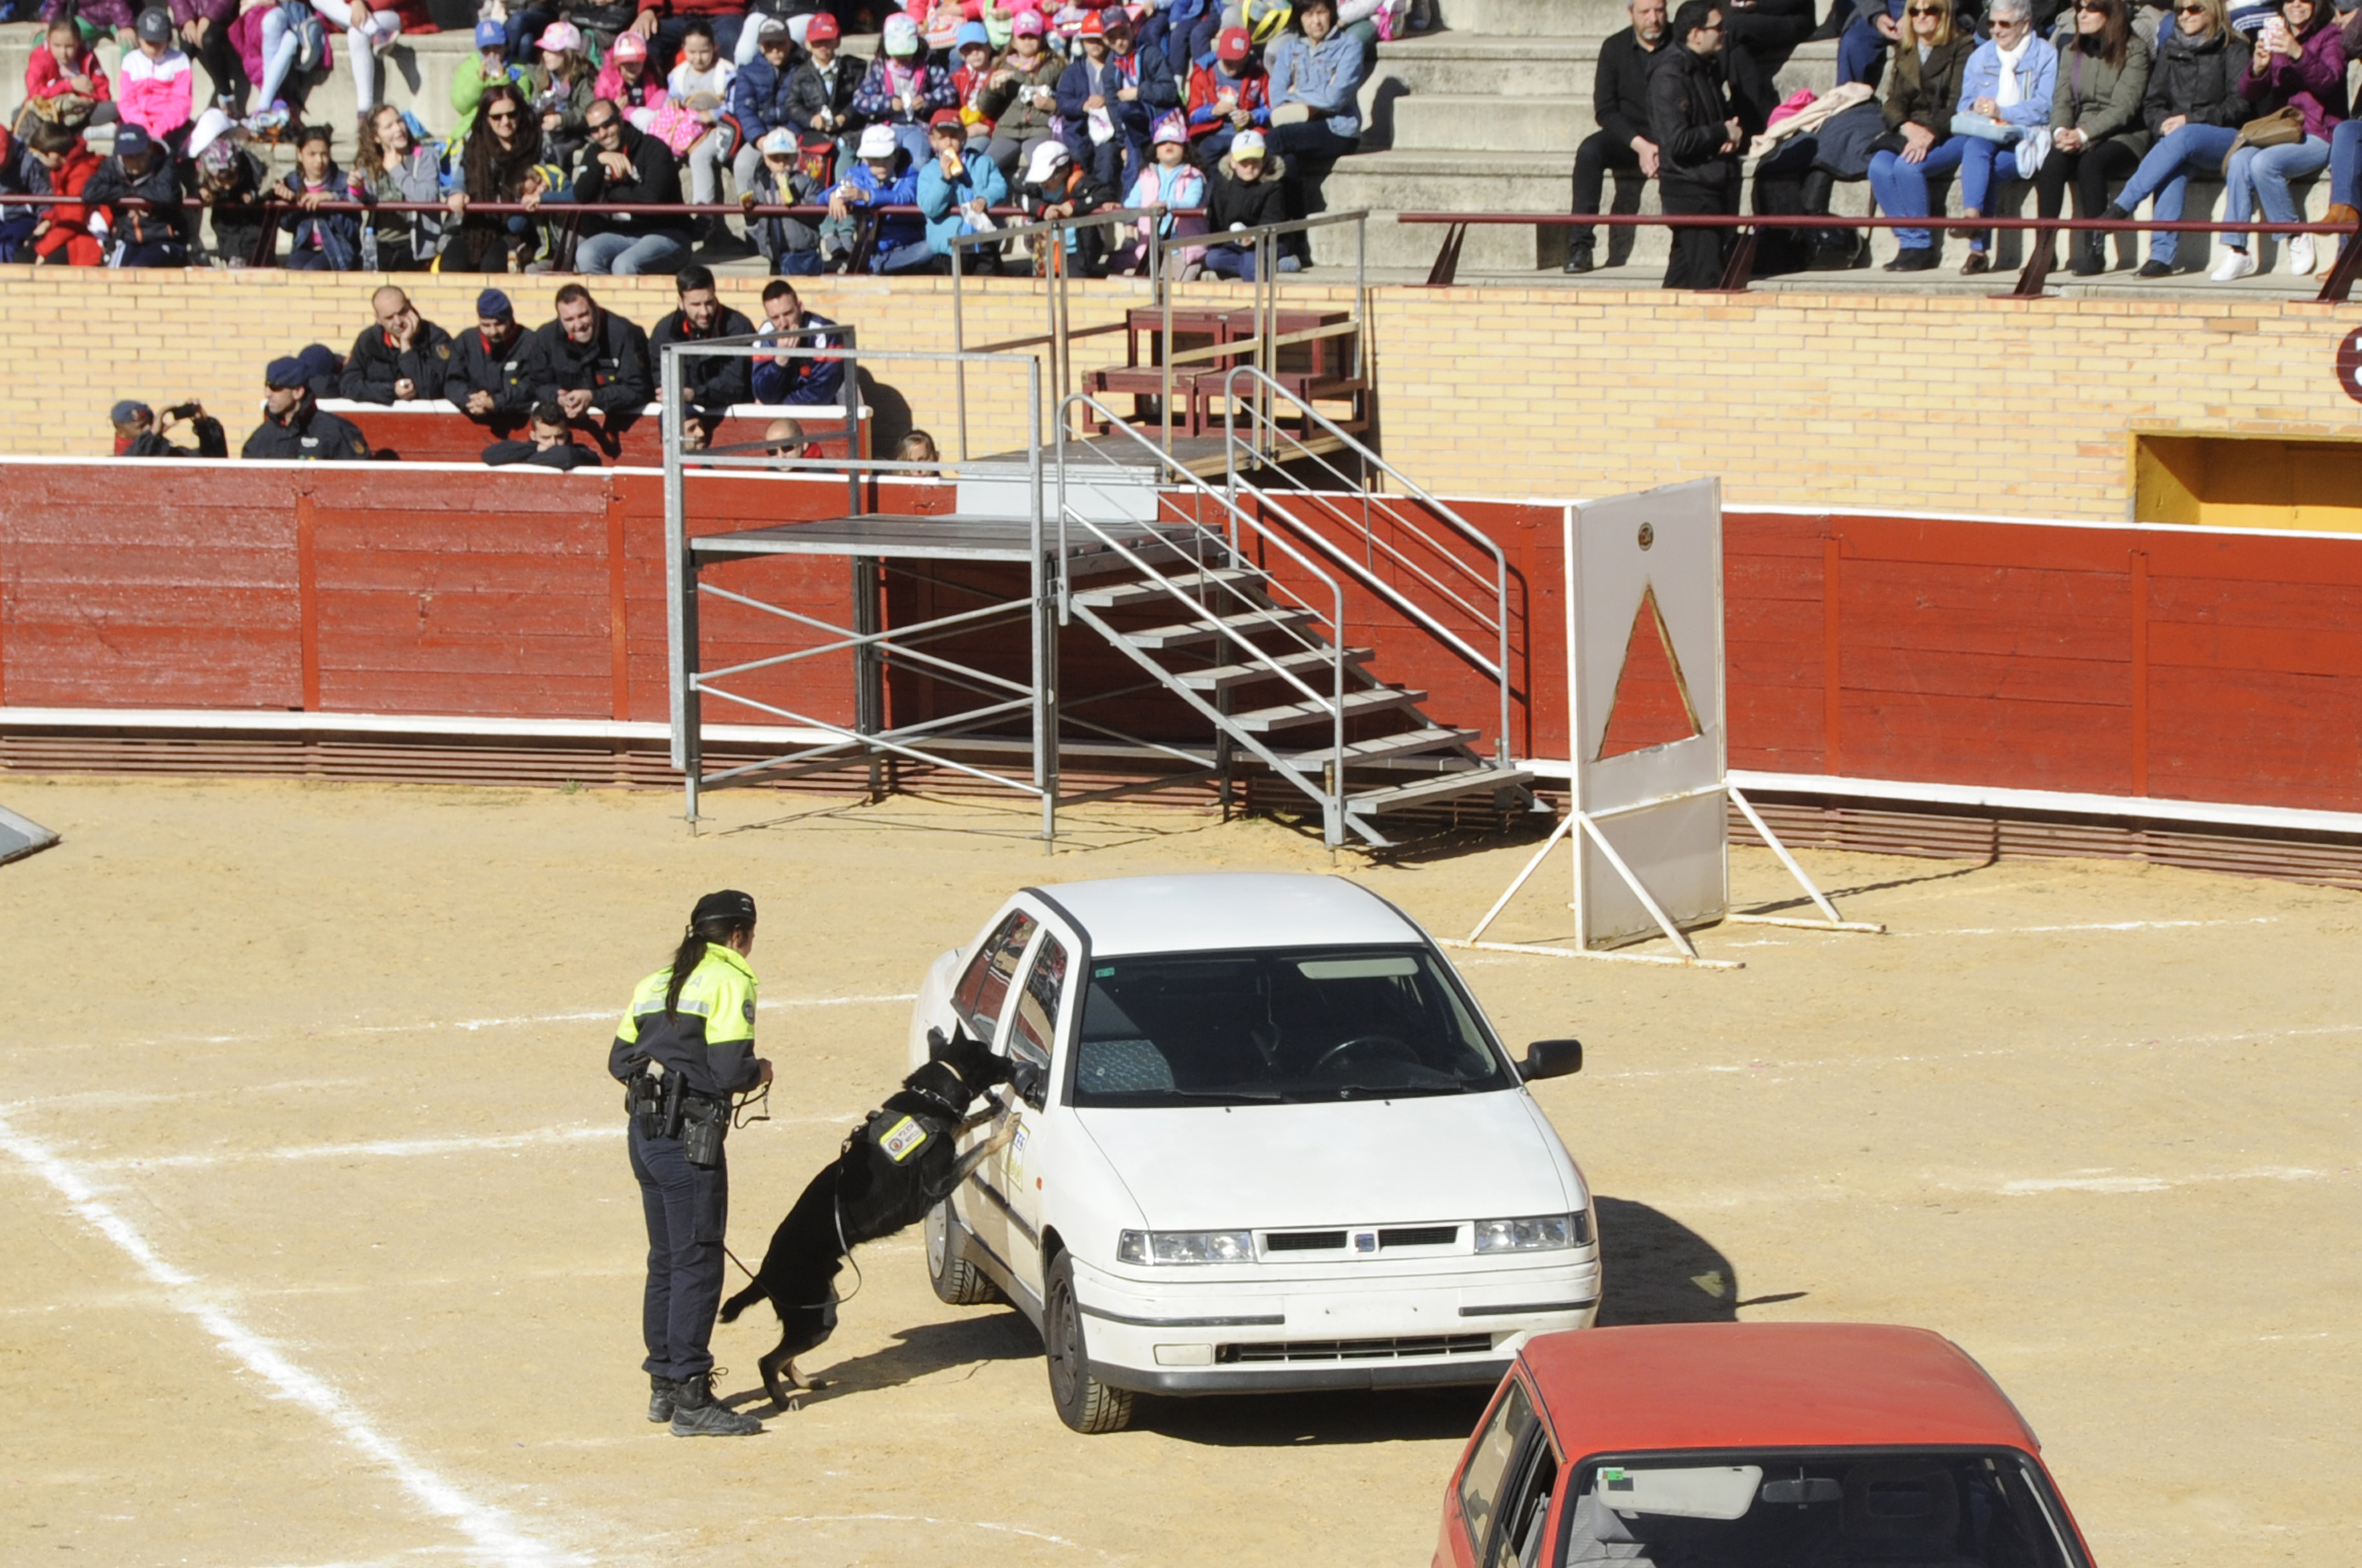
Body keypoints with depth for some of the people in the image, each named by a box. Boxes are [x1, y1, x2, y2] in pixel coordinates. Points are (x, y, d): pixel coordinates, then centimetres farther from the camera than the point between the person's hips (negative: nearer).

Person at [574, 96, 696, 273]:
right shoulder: (595, 153, 9)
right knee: (585, 255, -26)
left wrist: (611, 190, -7)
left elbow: (652, 197, -21)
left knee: (624, 264, -35)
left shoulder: (653, 148, -9)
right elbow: (581, 197, -3)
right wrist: (599, 161, -17)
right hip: (619, 235, 5)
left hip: (665, 234, -5)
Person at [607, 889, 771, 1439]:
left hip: (645, 1133, 8)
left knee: (666, 1260, 16)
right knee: (696, 1264, -5)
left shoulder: (655, 984, 17)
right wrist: (759, 1073, 4)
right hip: (690, 1138, -8)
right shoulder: (728, 982, -7)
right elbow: (732, 1070, -16)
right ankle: (690, 1399, -6)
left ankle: (664, 1385, 22)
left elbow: (620, 1061, 16)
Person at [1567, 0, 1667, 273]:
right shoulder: (1615, 47, 2)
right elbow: (1605, 110, -2)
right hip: (1628, 135, 1)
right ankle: (1580, 246, -32)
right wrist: (1639, 145, -17)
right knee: (1589, 150, -30)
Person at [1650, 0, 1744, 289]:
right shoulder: (1669, 78, -16)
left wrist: (1735, 132, 5)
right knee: (1707, 276, -11)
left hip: (1716, 183, 9)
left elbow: (1726, 114, 29)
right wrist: (1723, 132, -11)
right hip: (1689, 187, -9)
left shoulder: (1709, 69, 13)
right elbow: (1678, 143, -22)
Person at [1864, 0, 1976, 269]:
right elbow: (1893, 103, 10)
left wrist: (1929, 135, -25)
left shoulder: (1962, 47, -1)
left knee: (1907, 167, -31)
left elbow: (1958, 105, -11)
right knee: (1879, 166, -25)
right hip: (1911, 134, 5)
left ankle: (1921, 245, -21)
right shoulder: (1904, 52, 18)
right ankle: (1907, 242, -21)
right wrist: (1908, 127, -13)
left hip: (1951, 135, -5)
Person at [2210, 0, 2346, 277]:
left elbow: (2327, 82, -13)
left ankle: (2297, 237, -14)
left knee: (2263, 163, -31)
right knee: (2239, 161, -26)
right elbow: (2248, 92, 8)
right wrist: (2258, 67, -15)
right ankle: (2236, 252, -27)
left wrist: (2297, 53, -30)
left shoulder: (2330, 38, 5)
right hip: (2276, 133, 5)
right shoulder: (2272, 38, 19)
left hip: (2316, 135, -5)